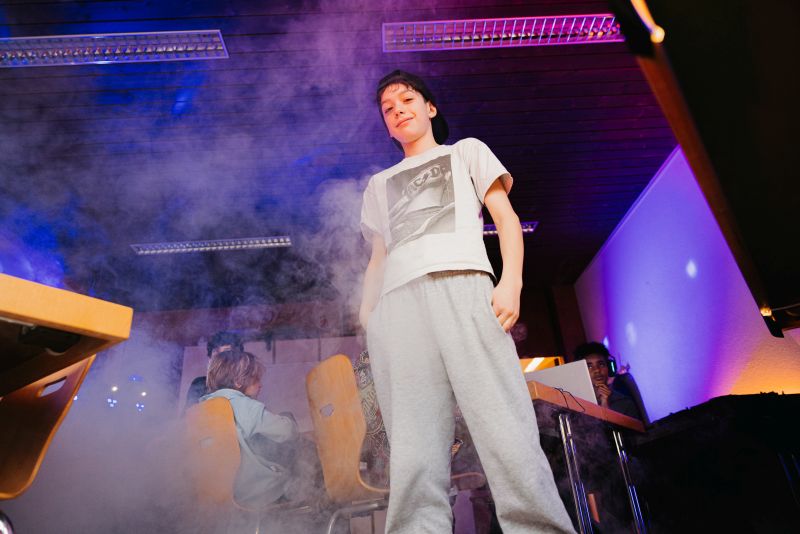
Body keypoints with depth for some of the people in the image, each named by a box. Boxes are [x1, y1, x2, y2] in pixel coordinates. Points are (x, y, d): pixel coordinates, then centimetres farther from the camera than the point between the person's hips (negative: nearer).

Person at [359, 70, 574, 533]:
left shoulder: (467, 151, 28)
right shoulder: (379, 185, 35)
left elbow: (506, 218, 14)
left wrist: (511, 281, -5)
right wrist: (366, 320, 12)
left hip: (461, 286, -2)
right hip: (397, 303, 3)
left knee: (504, 430, -14)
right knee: (412, 453, -8)